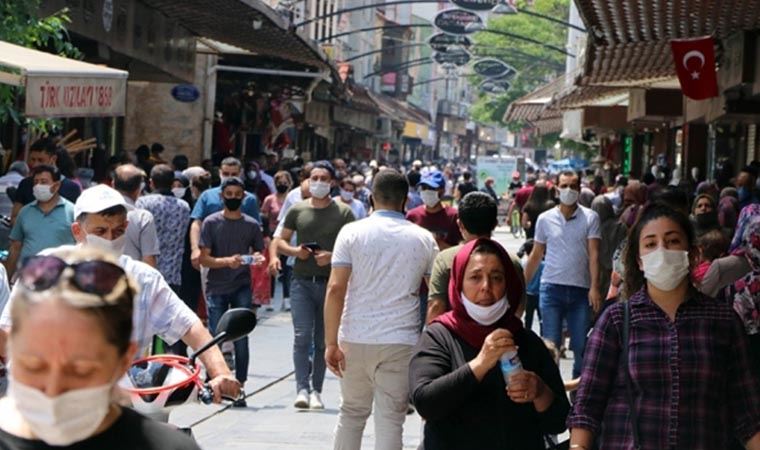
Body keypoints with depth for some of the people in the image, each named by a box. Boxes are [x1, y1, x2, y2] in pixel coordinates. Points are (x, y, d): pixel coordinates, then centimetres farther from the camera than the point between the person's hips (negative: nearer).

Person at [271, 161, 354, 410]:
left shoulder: (343, 213, 3)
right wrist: (294, 251, -8)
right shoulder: (297, 210, 8)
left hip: (330, 283, 0)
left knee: (323, 340, 6)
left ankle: (316, 391, 13)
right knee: (302, 336, -12)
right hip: (302, 282, 0)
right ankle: (302, 389, -14)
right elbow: (279, 241, 13)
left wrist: (332, 256, -15)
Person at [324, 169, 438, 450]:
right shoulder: (424, 239, 3)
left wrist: (331, 342, -8)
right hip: (401, 342, 0)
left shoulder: (352, 232, -2)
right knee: (390, 421, 2)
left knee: (351, 413, 17)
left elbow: (335, 288, -9)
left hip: (355, 341, 1)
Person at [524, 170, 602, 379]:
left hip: (581, 290, 0)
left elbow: (594, 254, -5)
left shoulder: (590, 218, 1)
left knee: (582, 346, 4)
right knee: (550, 345, -1)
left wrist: (594, 287, -15)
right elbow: (536, 256, 13)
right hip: (552, 289, 1)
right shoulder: (545, 219, 6)